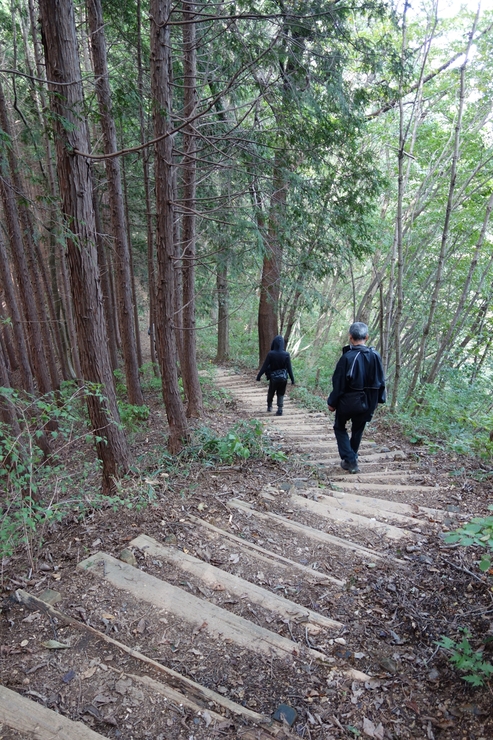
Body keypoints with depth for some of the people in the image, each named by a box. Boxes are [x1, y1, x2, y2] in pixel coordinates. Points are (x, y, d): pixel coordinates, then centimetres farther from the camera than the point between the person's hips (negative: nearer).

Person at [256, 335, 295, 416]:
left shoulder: (270, 354, -15)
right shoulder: (286, 354, -11)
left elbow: (264, 366, -10)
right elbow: (289, 368, -7)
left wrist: (259, 376, -1)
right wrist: (292, 379, 1)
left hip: (273, 378, 0)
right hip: (283, 378, 1)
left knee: (271, 392, 22)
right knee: (281, 394, 15)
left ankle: (269, 406, 40)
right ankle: (280, 410, 5)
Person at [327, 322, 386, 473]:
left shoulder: (347, 357, -19)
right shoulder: (375, 356, -5)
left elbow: (339, 383, -15)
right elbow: (380, 381, 2)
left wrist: (332, 402, -4)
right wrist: (378, 399, 13)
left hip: (348, 401, -4)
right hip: (367, 402, 4)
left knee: (339, 427, 16)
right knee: (358, 430, 22)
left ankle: (349, 460, 5)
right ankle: (353, 459, 35)